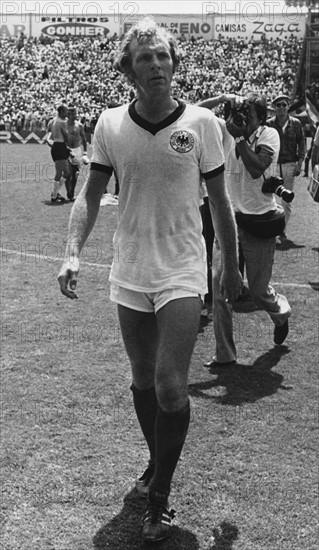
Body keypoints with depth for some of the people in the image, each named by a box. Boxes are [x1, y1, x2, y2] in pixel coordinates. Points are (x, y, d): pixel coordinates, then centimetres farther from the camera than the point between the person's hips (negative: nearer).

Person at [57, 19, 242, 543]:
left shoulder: (202, 122, -6)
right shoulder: (110, 124, -2)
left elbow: (219, 200, 2)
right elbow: (90, 196, 2)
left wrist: (231, 266, 7)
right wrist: (73, 254, -12)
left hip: (182, 271, -2)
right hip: (130, 274, 3)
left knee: (170, 385, -10)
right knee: (143, 381, 15)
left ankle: (159, 497, 10)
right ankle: (158, 463, 41)